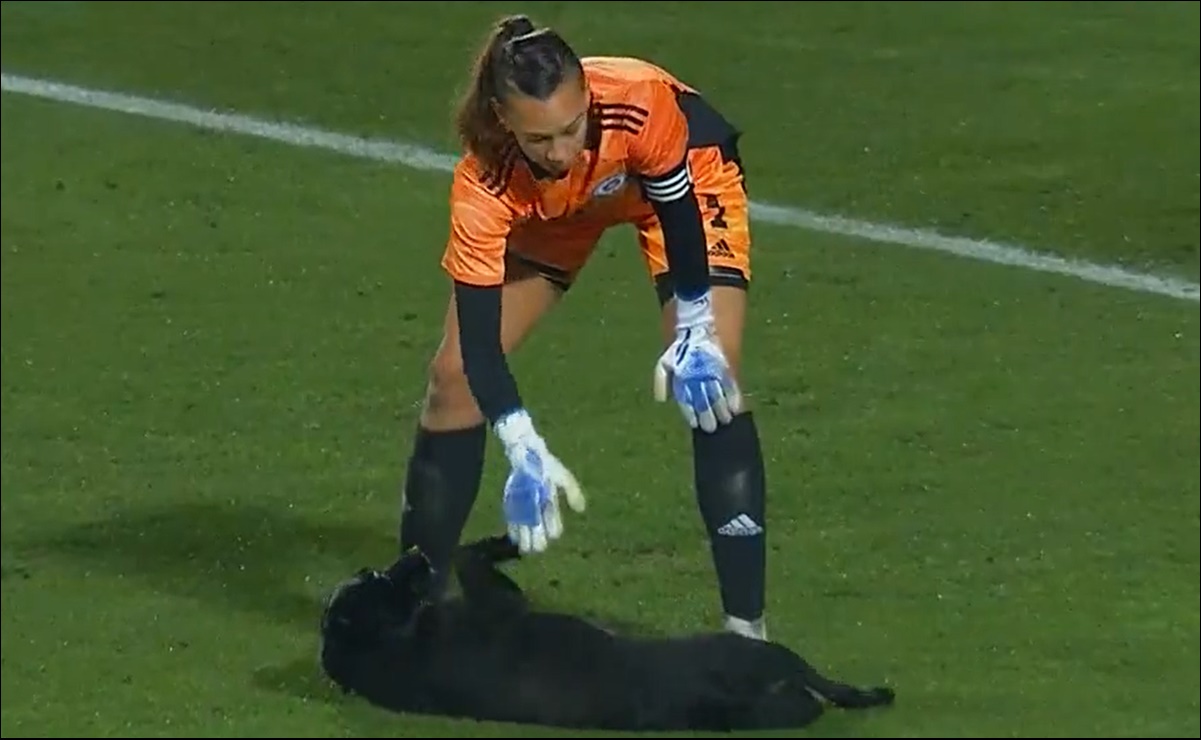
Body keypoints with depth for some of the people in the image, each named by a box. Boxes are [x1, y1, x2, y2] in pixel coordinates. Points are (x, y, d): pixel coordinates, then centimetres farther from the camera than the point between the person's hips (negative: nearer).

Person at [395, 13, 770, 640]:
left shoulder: (638, 103, -43)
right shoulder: (485, 183, -38)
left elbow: (679, 209, -23)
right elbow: (478, 336, -35)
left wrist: (694, 334, -23)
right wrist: (526, 454, -44)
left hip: (684, 174, -2)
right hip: (550, 210, 2)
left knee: (708, 380, -19)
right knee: (455, 374, -6)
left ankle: (746, 625, -13)